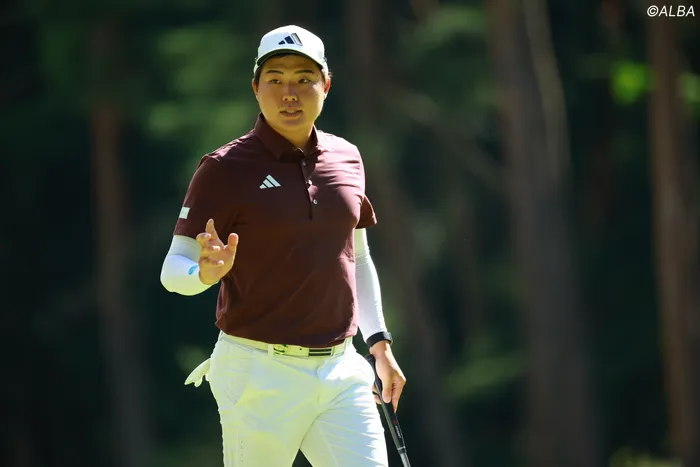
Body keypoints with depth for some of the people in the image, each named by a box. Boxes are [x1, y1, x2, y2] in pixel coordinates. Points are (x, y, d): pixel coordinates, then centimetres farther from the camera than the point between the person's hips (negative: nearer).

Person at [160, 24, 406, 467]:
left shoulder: (347, 159, 10)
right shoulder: (224, 169, -6)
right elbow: (173, 270, -8)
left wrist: (380, 343, 18)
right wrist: (206, 273, -29)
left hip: (342, 370, 5)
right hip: (260, 375, -5)